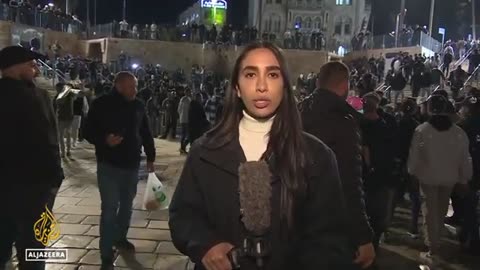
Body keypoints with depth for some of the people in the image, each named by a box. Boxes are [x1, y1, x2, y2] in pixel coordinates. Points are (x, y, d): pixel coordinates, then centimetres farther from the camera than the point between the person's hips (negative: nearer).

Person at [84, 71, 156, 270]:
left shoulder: (138, 105, 4)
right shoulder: (102, 104, -9)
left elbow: (146, 133, 12)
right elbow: (88, 131, -8)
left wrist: (150, 157, 13)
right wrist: (104, 140, -27)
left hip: (132, 164, 5)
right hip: (109, 165, -5)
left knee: (127, 205, 16)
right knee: (110, 208, -6)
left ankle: (120, 238, 37)